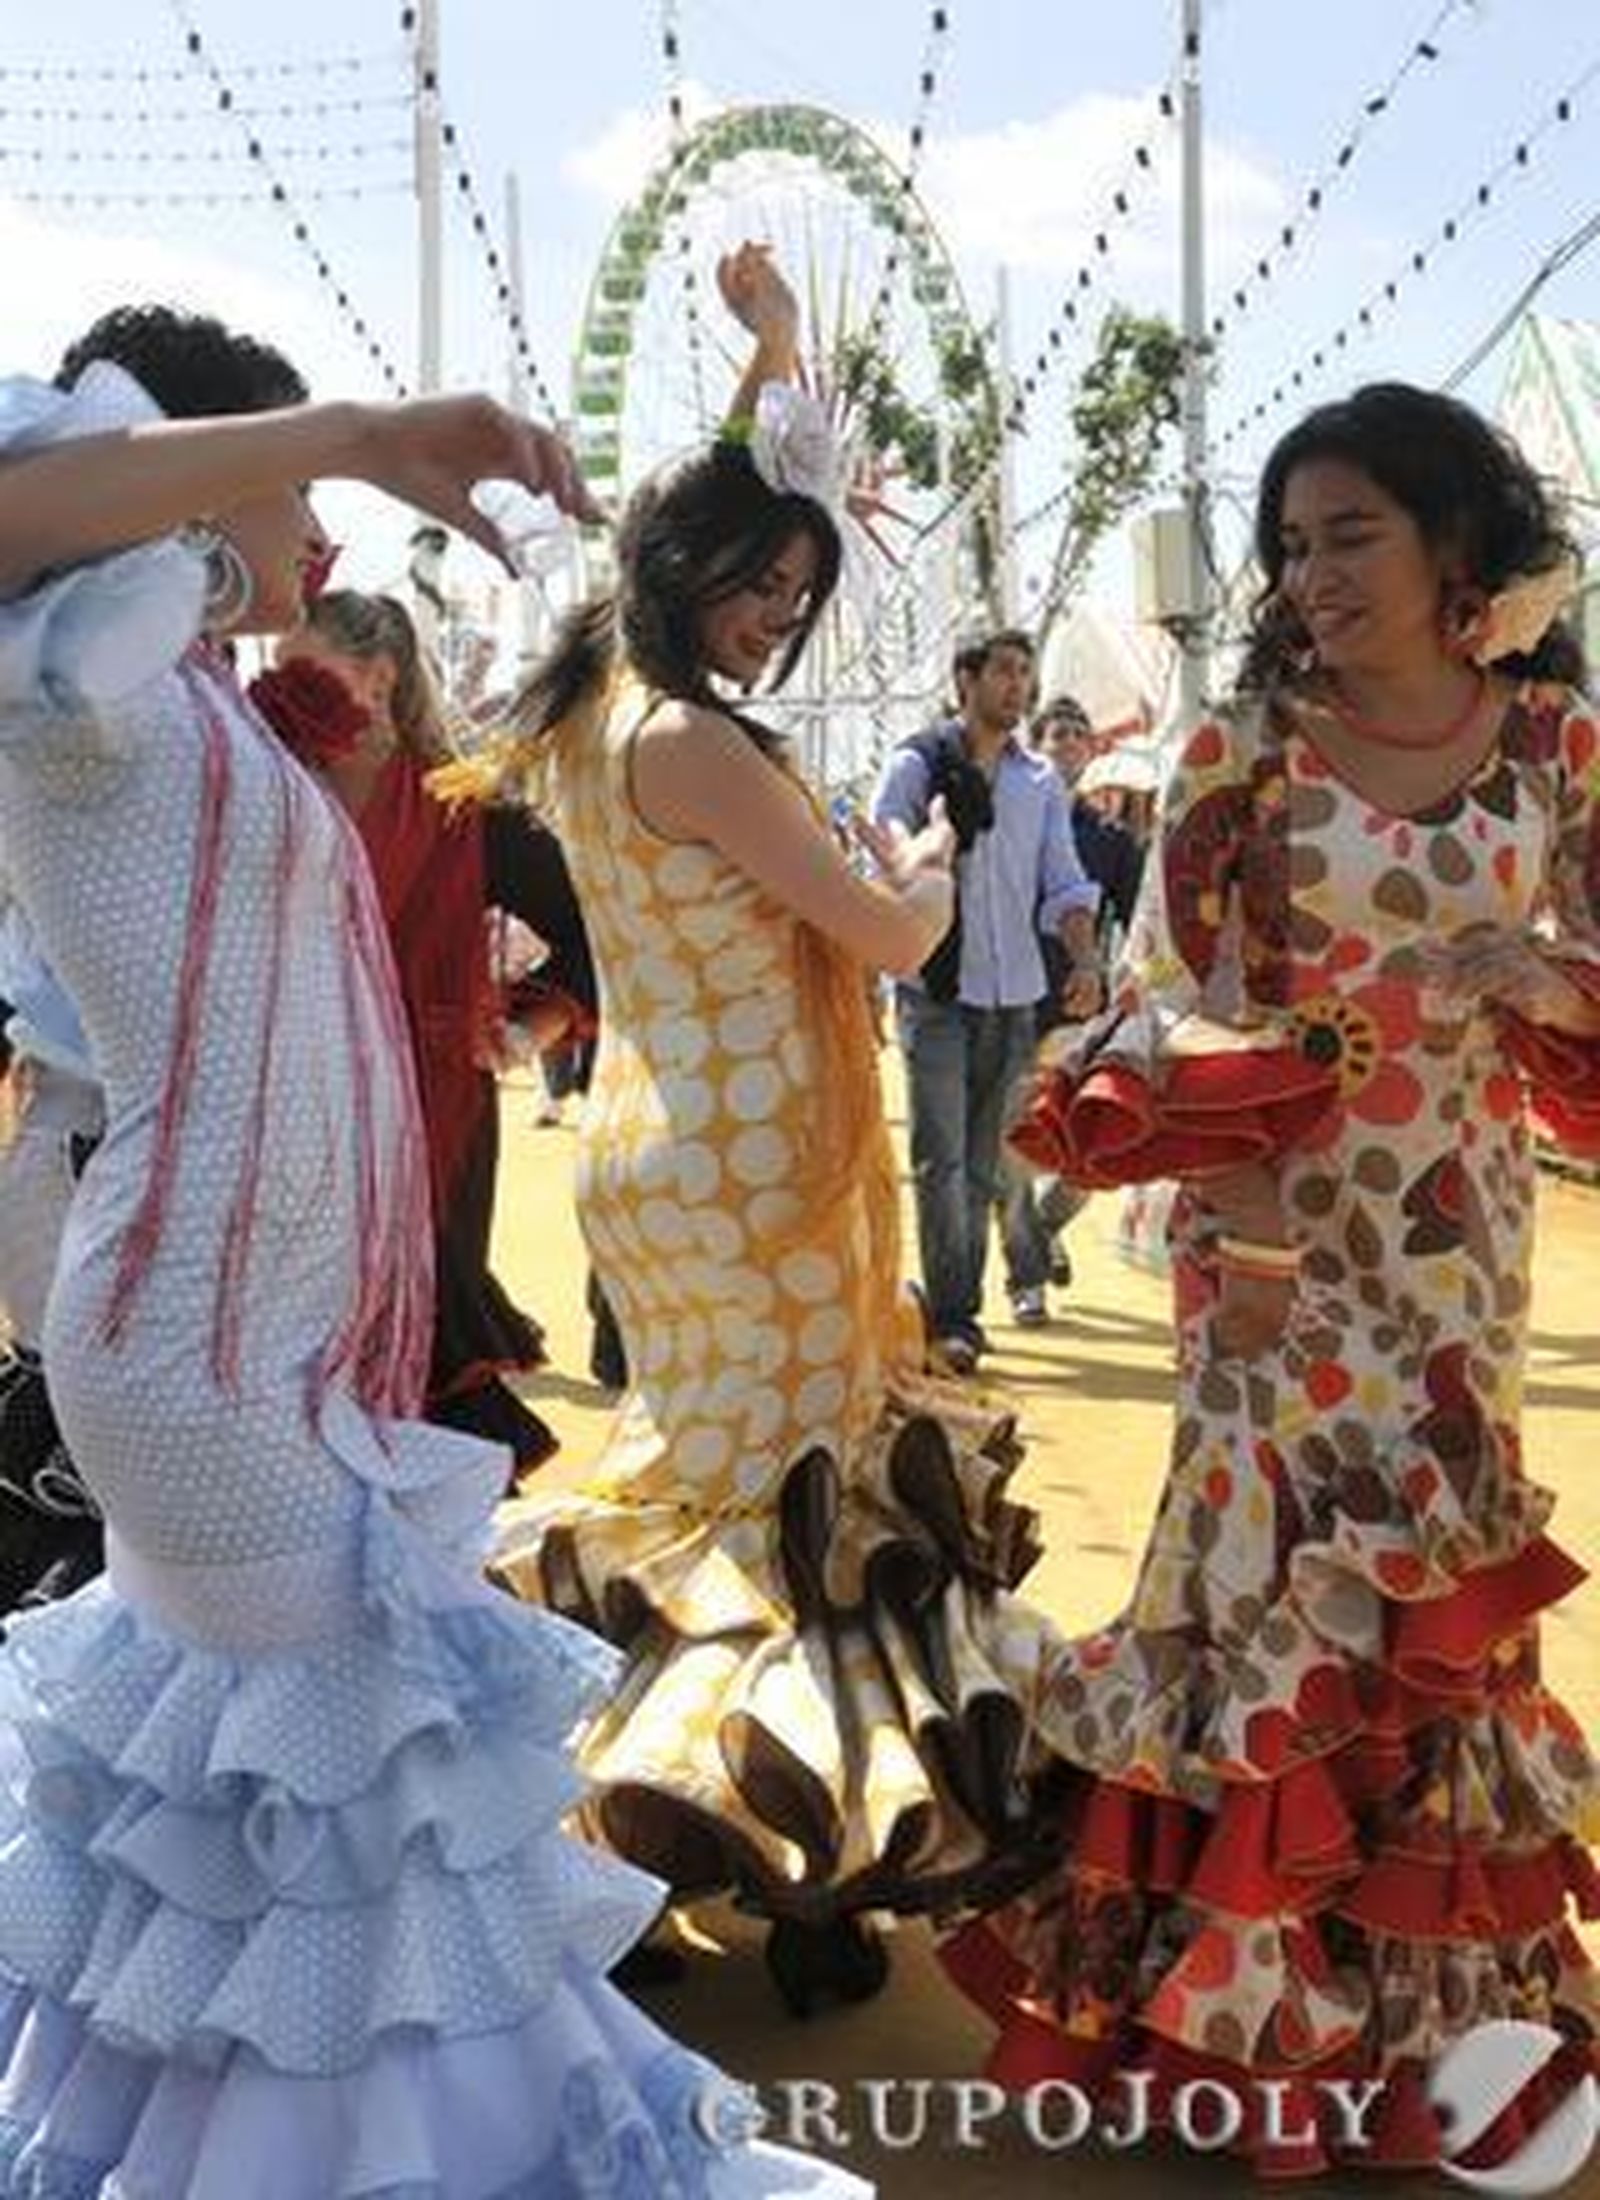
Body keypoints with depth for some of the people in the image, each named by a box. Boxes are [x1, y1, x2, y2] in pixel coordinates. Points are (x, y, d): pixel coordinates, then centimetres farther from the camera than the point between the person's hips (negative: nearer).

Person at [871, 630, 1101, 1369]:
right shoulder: (918, 765, -1)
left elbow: (1064, 883, 9)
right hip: (937, 989, -4)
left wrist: (1085, 960, -6)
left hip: (1015, 993, 4)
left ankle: (961, 1308, 17)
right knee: (941, 1160, -7)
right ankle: (949, 1317, -3)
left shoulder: (1041, 782, 11)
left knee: (984, 1162, 9)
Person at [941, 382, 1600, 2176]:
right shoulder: (1240, 748, -5)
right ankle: (1259, 1978, 22)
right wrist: (1227, 1211, -18)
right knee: (1281, 1557, 2)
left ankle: (1435, 1964, 32)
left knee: (1442, 1563, 11)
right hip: (1280, 1224, -2)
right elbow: (1162, 1000, -8)